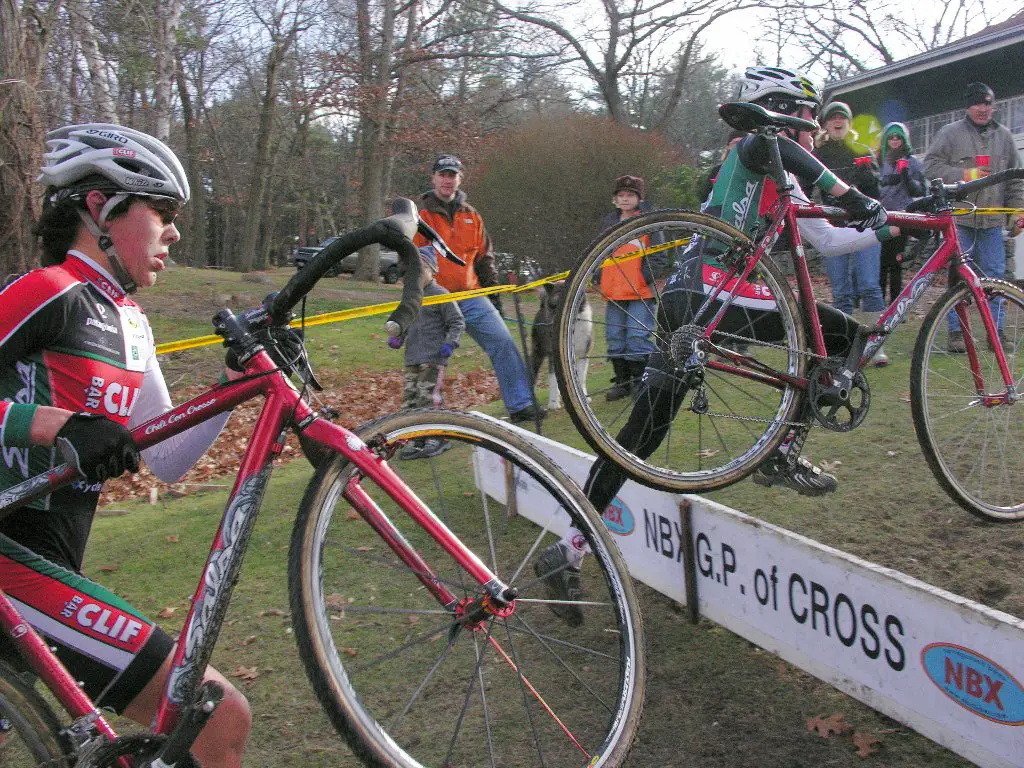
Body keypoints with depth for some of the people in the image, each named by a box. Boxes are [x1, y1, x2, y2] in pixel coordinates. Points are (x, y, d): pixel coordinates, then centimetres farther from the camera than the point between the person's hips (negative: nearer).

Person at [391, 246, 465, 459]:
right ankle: (416, 440, 14)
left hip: (433, 358, -7)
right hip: (412, 359, 7)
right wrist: (396, 337, 11)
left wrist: (450, 343, -16)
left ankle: (437, 438, 2)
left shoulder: (440, 295, -5)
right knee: (409, 398, 5)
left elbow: (457, 322, -4)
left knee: (428, 397, -10)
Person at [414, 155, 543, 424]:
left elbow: (484, 258, 20)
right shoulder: (420, 215, 1)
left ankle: (521, 405, -4)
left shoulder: (471, 216, 15)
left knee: (504, 343, -8)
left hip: (471, 296, 4)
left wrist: (494, 295, 16)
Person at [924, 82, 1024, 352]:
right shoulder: (950, 133, 3)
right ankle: (956, 331, 6)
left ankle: (996, 331, 10)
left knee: (995, 275, 3)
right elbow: (931, 166, -3)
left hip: (992, 221, 4)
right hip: (958, 219, -3)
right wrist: (964, 175, -14)